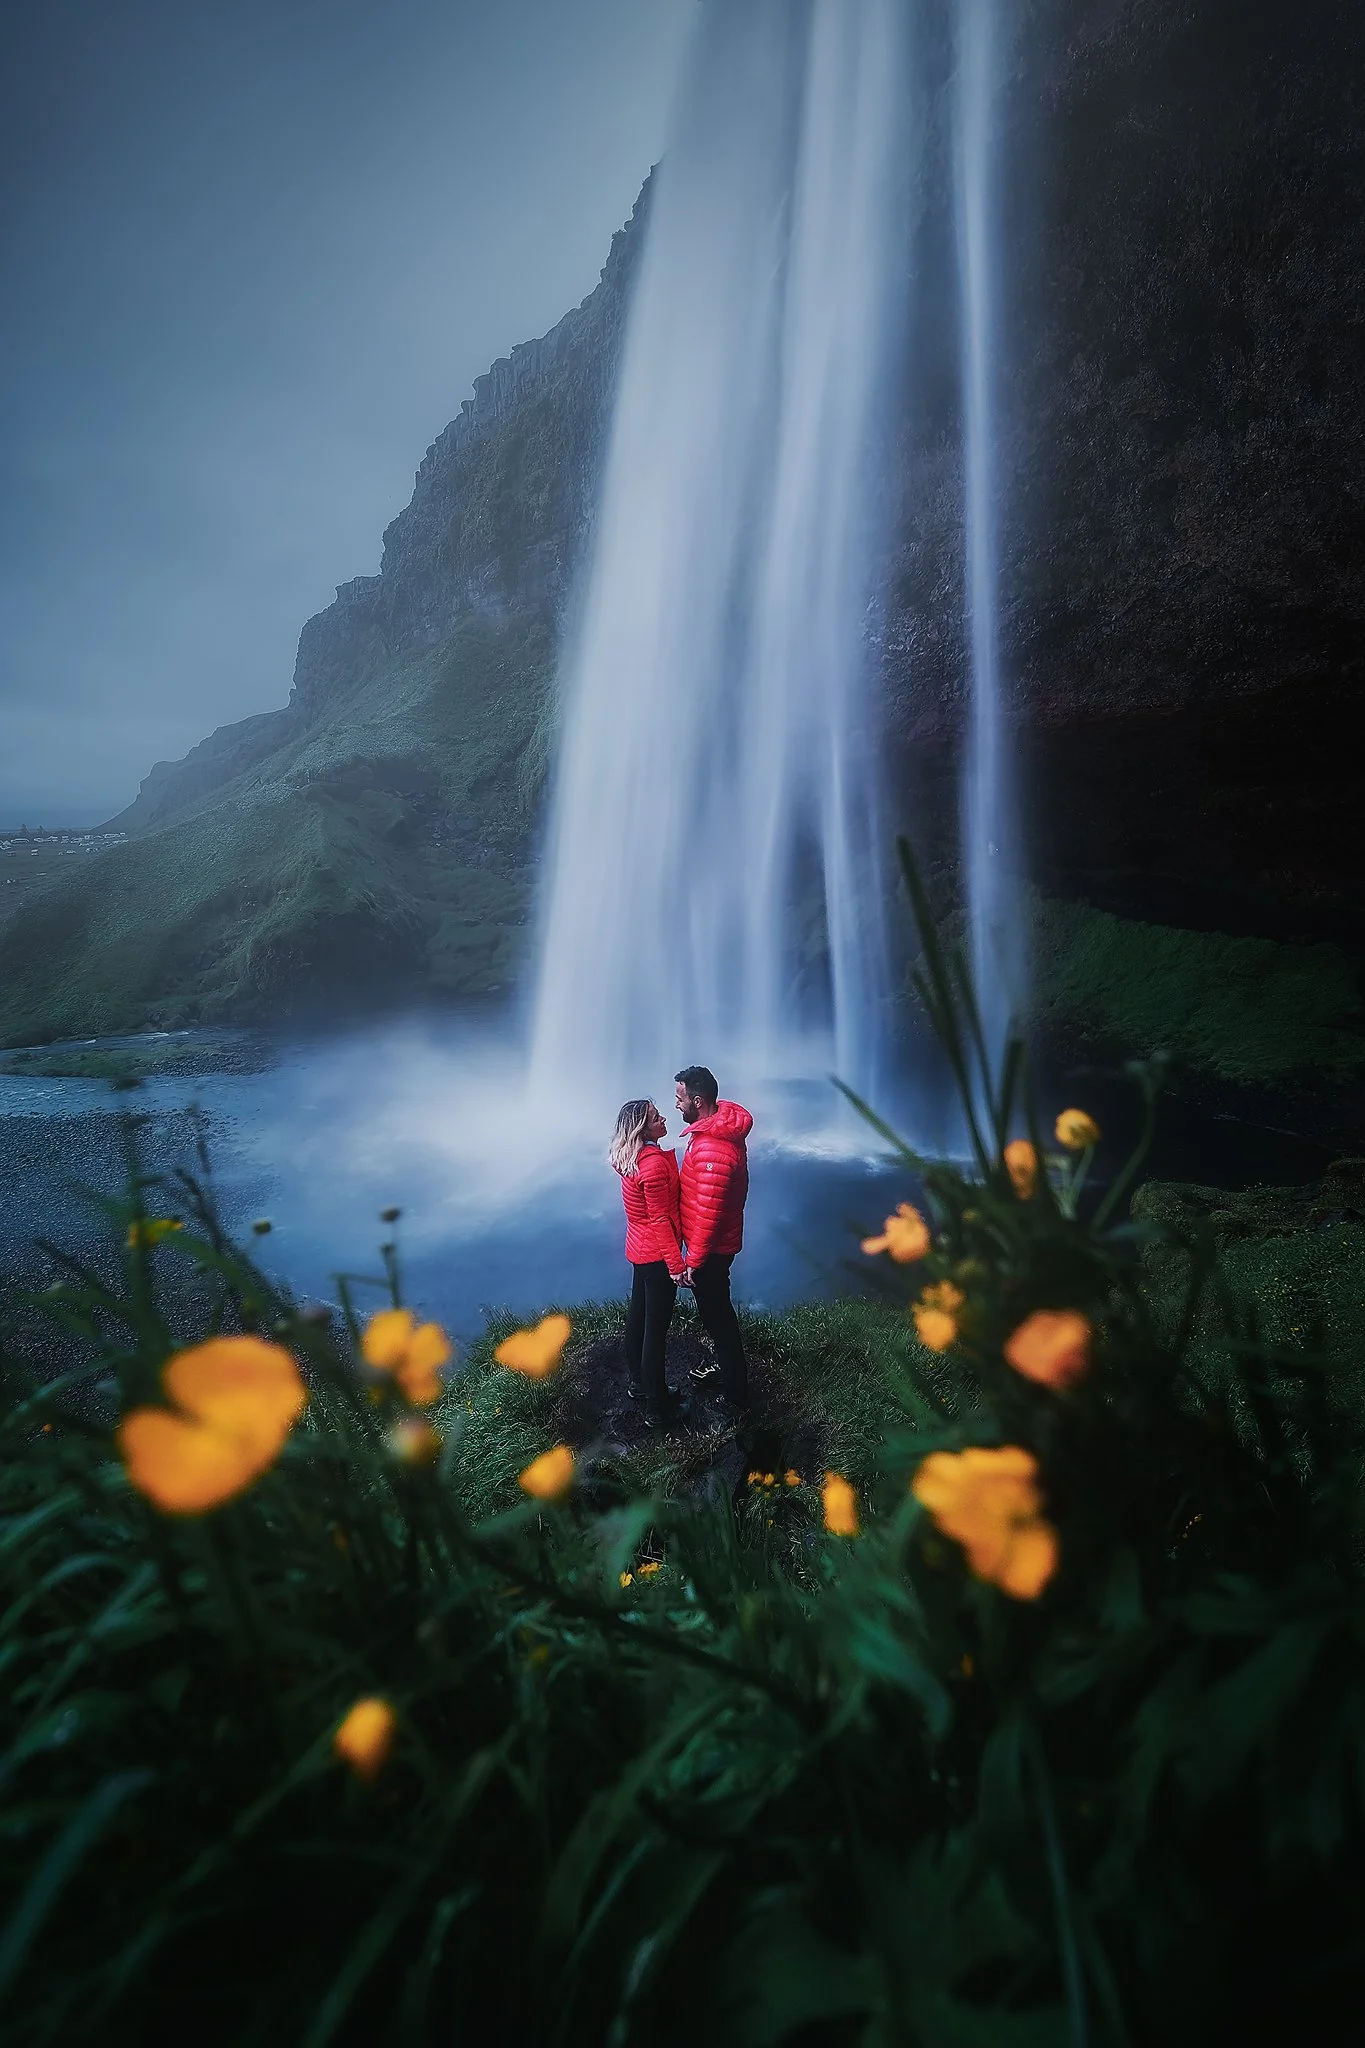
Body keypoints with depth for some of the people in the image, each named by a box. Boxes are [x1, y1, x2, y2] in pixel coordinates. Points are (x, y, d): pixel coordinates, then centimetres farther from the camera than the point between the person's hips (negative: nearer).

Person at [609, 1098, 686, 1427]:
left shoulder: (631, 1157, 1)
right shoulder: (654, 1163, -27)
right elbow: (660, 1219, -24)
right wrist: (676, 1263, -18)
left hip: (639, 1248, 9)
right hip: (657, 1255, -9)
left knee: (637, 1314, 22)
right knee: (656, 1328, 1)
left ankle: (636, 1381, 41)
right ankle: (656, 1408, 11)